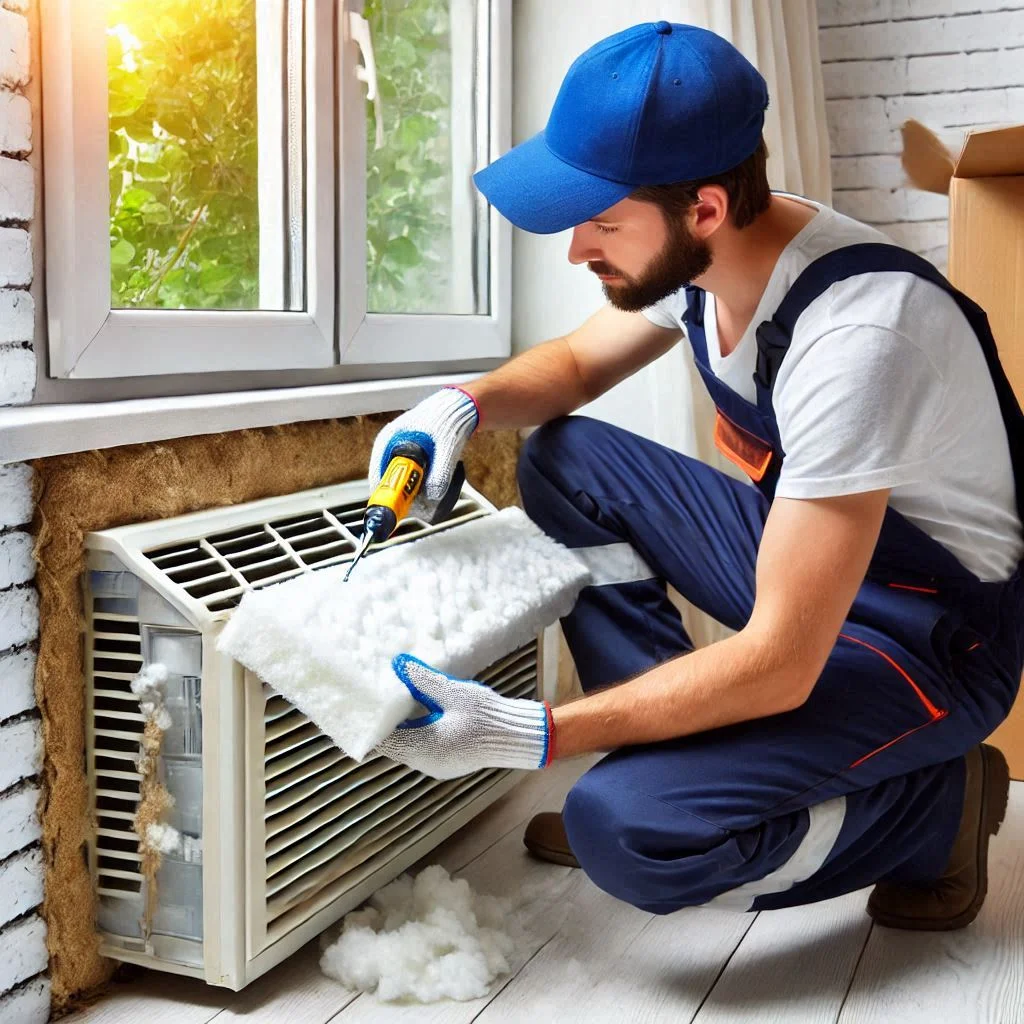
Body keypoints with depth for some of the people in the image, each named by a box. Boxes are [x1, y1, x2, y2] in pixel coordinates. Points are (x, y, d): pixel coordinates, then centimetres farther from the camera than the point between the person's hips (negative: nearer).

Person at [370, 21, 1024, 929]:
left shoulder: (854, 336, -34)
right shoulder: (701, 256, -8)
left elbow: (780, 665, -33)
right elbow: (574, 362, 12)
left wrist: (524, 736, -31)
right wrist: (462, 405, -10)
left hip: (929, 637, -8)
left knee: (624, 829, -25)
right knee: (564, 460, 1)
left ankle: (933, 802, -1)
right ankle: (670, 733, 4)